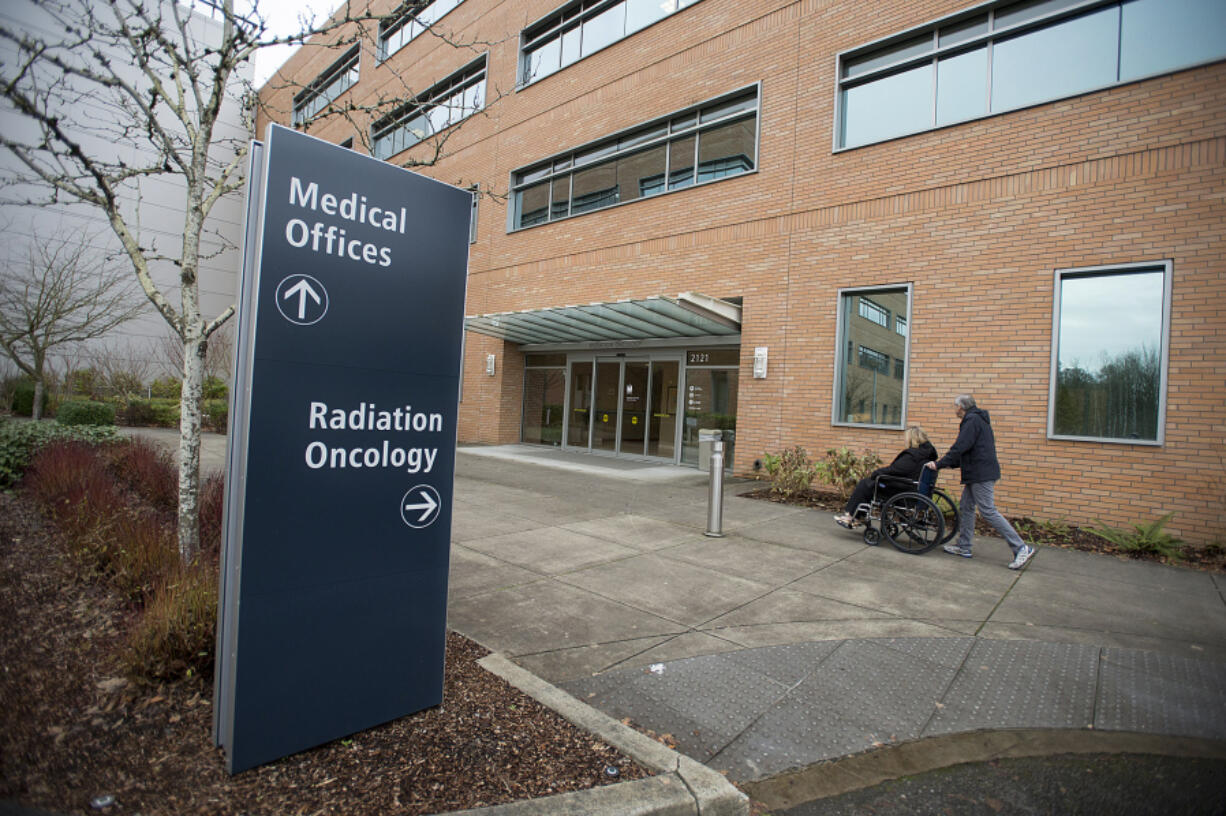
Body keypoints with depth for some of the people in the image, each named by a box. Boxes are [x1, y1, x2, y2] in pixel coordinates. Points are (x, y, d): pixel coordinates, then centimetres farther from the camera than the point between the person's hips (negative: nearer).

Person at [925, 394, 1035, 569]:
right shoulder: (979, 419, 20)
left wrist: (939, 464, -15)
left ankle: (1021, 548, -5)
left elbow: (960, 448, -20)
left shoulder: (972, 420, -12)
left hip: (981, 474, -10)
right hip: (978, 474, 10)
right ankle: (963, 547, 18)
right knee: (966, 508, 12)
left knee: (988, 512, -9)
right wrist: (949, 463, 22)